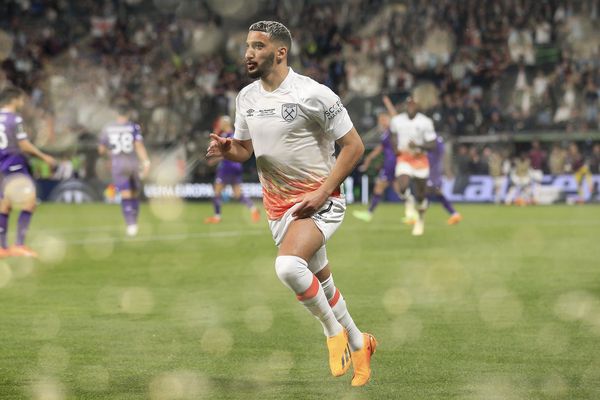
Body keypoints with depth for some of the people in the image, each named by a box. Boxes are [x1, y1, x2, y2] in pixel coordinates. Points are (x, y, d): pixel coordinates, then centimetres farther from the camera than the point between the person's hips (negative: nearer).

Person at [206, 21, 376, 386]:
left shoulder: (313, 95, -16)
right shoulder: (246, 97, 4)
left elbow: (353, 146, -12)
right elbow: (246, 149, 17)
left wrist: (321, 193, -19)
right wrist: (227, 149, -8)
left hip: (319, 202, -7)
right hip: (278, 205, 7)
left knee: (288, 265, -30)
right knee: (320, 284, 14)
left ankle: (334, 331, -6)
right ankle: (358, 344, 35)